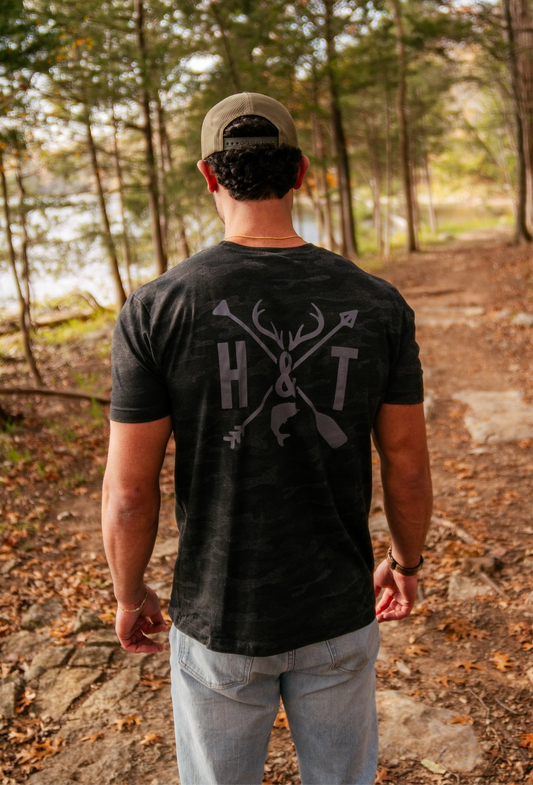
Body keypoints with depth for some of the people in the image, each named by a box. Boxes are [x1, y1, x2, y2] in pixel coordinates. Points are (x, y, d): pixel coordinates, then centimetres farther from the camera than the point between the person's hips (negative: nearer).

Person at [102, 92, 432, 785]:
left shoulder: (155, 310, -18)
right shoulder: (377, 304, -11)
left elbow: (128, 494, -13)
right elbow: (408, 467, -3)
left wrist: (129, 595, 6)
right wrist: (407, 562, 16)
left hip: (219, 618, -1)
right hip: (340, 613, 2)